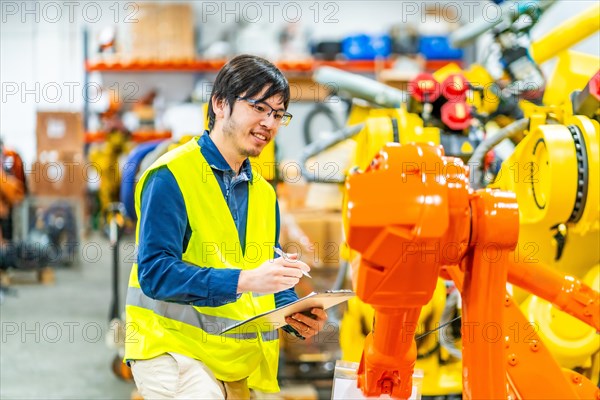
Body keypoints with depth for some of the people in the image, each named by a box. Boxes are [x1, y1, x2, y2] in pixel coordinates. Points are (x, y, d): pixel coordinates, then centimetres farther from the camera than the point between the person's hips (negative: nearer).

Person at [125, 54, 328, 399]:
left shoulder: (264, 193, 15)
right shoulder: (171, 176, -8)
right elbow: (154, 272, -18)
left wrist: (296, 316, -4)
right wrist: (243, 280, -27)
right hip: (174, 349, -7)